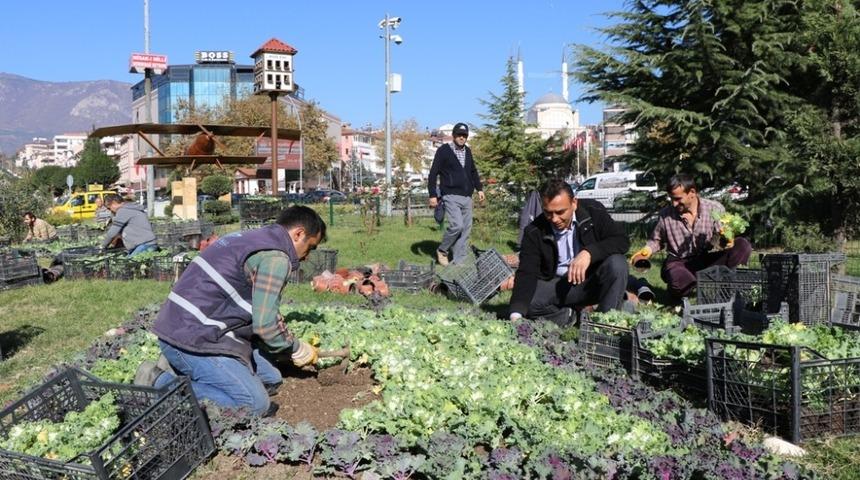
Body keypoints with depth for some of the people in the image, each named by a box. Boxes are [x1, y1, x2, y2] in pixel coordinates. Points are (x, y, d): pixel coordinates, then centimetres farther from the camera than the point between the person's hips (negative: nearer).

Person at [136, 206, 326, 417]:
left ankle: (179, 368, 8)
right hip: (193, 339, -10)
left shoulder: (251, 238, 18)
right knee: (256, 405, -15)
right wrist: (297, 349, 1)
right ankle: (163, 384, -11)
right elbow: (265, 323, -17)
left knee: (271, 380, 10)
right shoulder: (275, 256, -13)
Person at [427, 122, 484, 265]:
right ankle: (442, 250, 4)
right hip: (451, 196, -6)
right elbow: (433, 173, -4)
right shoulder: (443, 151, -3)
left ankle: (458, 262, 10)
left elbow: (473, 171, 28)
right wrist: (433, 195, -9)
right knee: (457, 225, -21)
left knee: (466, 230, 3)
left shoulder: (467, 151, 15)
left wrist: (479, 188, 19)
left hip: (467, 197, 6)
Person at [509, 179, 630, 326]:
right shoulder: (534, 231, -13)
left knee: (617, 263, -30)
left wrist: (589, 252, -36)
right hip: (556, 284, 0)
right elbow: (526, 273, -19)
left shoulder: (593, 212, -13)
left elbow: (622, 240, -18)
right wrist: (516, 315, -36)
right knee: (526, 301, -28)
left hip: (594, 281, 0)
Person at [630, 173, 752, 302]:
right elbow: (657, 240, 16)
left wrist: (726, 240, -24)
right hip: (678, 263, -1)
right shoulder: (665, 214, -1)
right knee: (678, 280, -39)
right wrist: (647, 250, -5)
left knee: (742, 245, -21)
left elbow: (724, 238, 0)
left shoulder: (715, 209, -3)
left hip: (708, 260, 1)